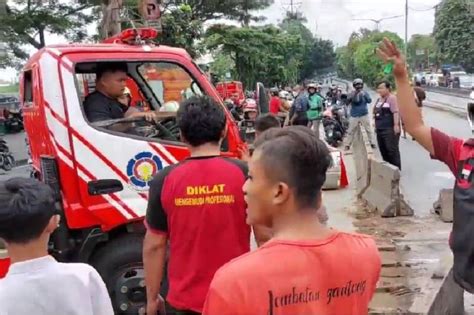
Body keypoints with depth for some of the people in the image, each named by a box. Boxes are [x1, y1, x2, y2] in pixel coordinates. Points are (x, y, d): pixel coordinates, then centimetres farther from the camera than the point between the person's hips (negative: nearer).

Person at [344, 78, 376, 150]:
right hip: (354, 116, -1)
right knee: (350, 131, 0)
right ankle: (347, 145, 6)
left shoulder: (365, 93, 2)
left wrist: (364, 95, -25)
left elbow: (369, 101, -10)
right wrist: (353, 95, -25)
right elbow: (347, 101, -12)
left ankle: (372, 143, 14)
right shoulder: (352, 93, 0)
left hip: (364, 115, 1)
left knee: (368, 130, 4)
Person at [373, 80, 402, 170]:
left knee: (392, 150, -8)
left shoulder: (392, 98, -9)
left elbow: (395, 112, -19)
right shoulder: (379, 100, 19)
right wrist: (376, 125, 22)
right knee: (383, 150, 14)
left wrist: (396, 125, -28)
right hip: (380, 129, 9)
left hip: (390, 129, -9)